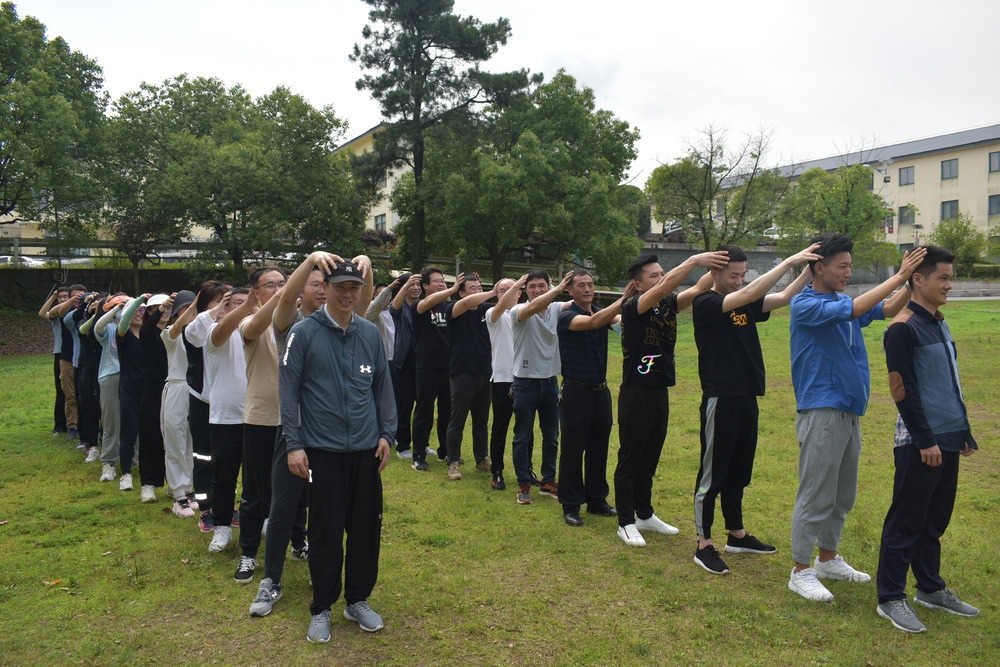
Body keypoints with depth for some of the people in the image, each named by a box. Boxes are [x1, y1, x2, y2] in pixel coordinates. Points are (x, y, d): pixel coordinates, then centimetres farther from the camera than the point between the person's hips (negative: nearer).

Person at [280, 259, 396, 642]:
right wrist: (294, 444, -8)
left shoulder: (371, 333, 7)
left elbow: (383, 386, 11)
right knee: (325, 532, 5)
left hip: (366, 450, 4)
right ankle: (321, 609, 23)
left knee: (366, 527, 10)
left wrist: (387, 433, 5)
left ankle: (358, 600, 29)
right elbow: (288, 391, -5)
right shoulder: (304, 333, -4)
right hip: (322, 449, -3)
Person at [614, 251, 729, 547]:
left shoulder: (668, 305, 6)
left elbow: (698, 290, -4)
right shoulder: (632, 307, -14)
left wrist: (716, 268, -21)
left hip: (660, 392, 7)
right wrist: (695, 260, -29)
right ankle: (626, 522, 14)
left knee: (649, 459, 18)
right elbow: (663, 288, -29)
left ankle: (645, 515, 32)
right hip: (636, 393, -7)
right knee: (629, 460, 3)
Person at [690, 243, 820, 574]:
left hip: (747, 399, 8)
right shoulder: (705, 304, -12)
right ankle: (704, 545, 10)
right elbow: (750, 293, -24)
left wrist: (809, 268, -11)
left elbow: (785, 297, 4)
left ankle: (737, 535, 32)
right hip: (720, 400, -8)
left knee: (738, 472, 18)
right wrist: (789, 261, -23)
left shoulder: (747, 305, 11)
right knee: (712, 474, 0)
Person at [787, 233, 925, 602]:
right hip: (822, 411, -8)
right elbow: (854, 309, -24)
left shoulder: (843, 300, 12)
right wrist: (899, 276, -20)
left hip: (850, 412, 8)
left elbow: (888, 310, 9)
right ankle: (801, 571, 10)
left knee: (843, 495, 18)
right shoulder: (804, 304, -12)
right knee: (816, 495, -2)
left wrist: (911, 281, -7)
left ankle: (828, 558, 33)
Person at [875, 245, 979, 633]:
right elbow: (902, 390, -17)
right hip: (920, 442, -8)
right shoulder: (903, 328, -13)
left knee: (936, 518, 16)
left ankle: (930, 588, 29)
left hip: (948, 438, 8)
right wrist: (925, 440, -17)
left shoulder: (939, 323, 14)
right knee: (907, 520, -1)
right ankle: (890, 598, 8)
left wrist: (963, 432, 20)